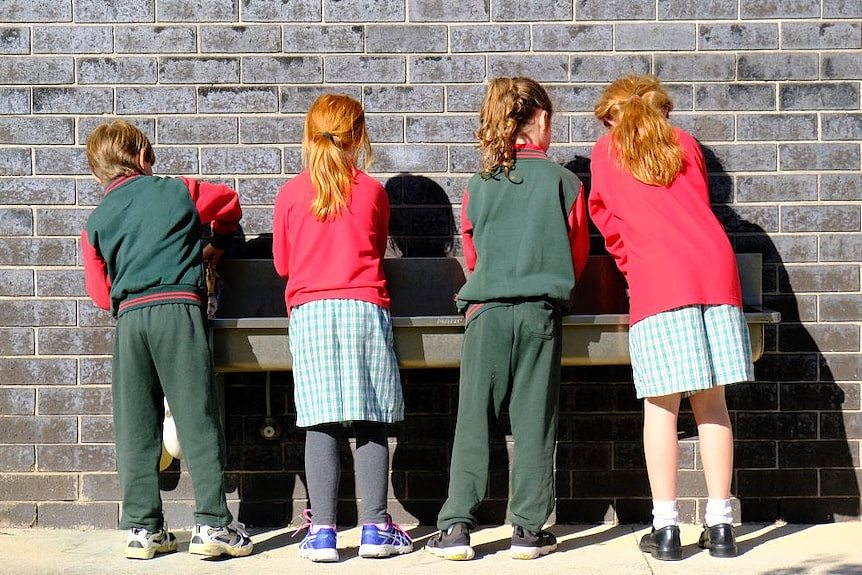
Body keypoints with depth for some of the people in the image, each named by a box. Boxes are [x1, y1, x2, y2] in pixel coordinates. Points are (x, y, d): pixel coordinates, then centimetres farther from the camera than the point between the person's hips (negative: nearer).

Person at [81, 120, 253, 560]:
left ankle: (142, 527, 8)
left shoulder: (95, 223, 15)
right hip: (180, 308, -2)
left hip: (128, 316, 2)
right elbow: (229, 202, 28)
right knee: (198, 417, -2)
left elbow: (101, 292, 13)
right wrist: (216, 246, 41)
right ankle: (212, 523, -4)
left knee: (135, 426, 7)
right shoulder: (176, 191, 12)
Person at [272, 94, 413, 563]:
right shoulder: (372, 191, 4)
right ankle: (375, 528, 3)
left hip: (309, 312, 1)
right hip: (364, 308, 0)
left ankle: (322, 531, -2)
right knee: (372, 423, 3)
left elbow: (282, 263, 14)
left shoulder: (290, 193, 5)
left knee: (321, 426, -1)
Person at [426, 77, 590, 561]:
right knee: (534, 421, 4)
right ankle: (530, 529, 7)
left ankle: (457, 526, 0)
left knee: (474, 419, 4)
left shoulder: (479, 185, 5)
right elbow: (578, 255, 9)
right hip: (541, 312, -1)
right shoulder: (563, 181, 1)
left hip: (487, 311, 1)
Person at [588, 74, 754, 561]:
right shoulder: (684, 142, 21)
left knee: (662, 405, -1)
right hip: (715, 266, 3)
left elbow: (607, 220, 19)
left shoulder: (606, 151, 15)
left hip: (657, 278, -3)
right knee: (711, 401, 5)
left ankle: (666, 527, -2)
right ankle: (720, 524, 6)